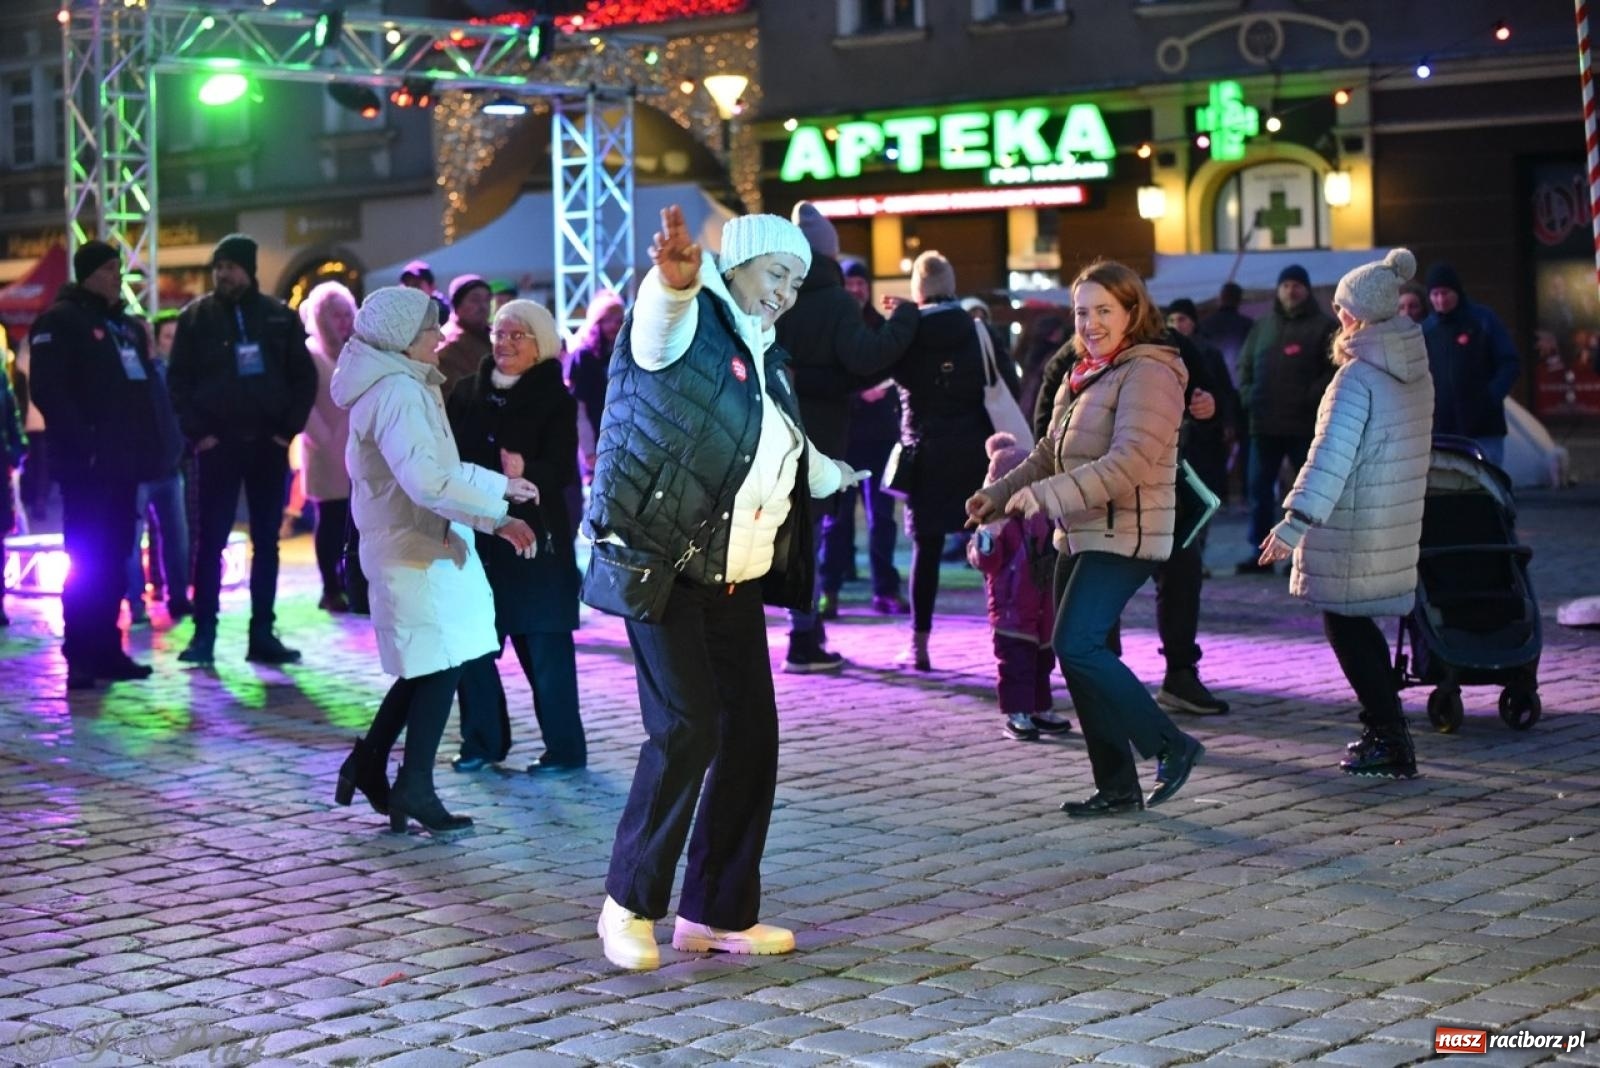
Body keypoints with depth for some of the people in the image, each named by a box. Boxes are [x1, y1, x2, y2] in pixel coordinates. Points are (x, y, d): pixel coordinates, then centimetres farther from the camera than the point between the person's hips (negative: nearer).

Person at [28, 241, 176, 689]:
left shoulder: (127, 326, 19)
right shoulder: (60, 321, -4)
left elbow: (146, 387, 21)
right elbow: (49, 391, -13)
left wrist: (152, 444, 9)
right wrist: (83, 442, -20)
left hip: (123, 461, 8)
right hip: (87, 464, -8)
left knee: (113, 560, 9)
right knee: (87, 560, -9)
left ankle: (108, 650, 13)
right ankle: (80, 656, -7)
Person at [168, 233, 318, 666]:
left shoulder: (280, 317, 5)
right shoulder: (196, 316, 2)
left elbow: (304, 377, 7)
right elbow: (179, 380, 1)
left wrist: (289, 428, -2)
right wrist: (197, 431, -7)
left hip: (268, 444, 2)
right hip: (217, 444, -2)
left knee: (266, 542, 5)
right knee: (211, 541, -1)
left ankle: (262, 633, 10)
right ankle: (204, 632, 2)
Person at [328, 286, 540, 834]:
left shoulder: (405, 387, 15)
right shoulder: (398, 393, -17)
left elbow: (438, 470, 17)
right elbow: (426, 480, -27)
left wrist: (495, 516, 9)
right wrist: (500, 490, -18)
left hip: (422, 546, 10)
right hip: (417, 551, -10)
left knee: (425, 667, 17)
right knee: (440, 665, -3)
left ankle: (368, 765, 22)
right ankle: (414, 789, 3)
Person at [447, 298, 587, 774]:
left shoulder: (556, 400, -2)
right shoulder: (467, 392, 9)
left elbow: (561, 469, -12)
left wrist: (526, 473, -32)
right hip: (473, 535, 4)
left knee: (543, 646, -2)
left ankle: (564, 747, 7)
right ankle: (482, 740, 19)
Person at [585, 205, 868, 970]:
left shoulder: (769, 362, 18)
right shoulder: (687, 321, -6)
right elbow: (662, 304, -33)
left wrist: (845, 476, 54)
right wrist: (675, 275, -56)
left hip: (735, 582, 8)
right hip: (662, 570, -8)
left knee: (751, 737, 6)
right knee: (687, 729, -14)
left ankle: (718, 912, 19)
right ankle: (630, 903, 2)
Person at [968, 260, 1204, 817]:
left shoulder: (1148, 373, -12)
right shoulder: (1084, 374, 18)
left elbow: (1130, 462, -24)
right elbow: (1050, 452, 25)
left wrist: (1047, 495, -28)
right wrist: (999, 494, 12)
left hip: (1124, 534, -9)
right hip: (1082, 535, 9)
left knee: (1077, 645, -19)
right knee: (1079, 653, 7)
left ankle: (1170, 745, -5)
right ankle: (1117, 787, 14)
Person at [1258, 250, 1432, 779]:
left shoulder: (1357, 377, -16)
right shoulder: (1416, 371, 9)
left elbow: (1332, 455, -22)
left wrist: (1295, 522, -22)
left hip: (1353, 525, -8)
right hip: (1397, 521, 8)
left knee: (1345, 625, 1)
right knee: (1358, 622, 18)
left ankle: (1389, 741, -1)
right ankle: (1385, 730, 23)